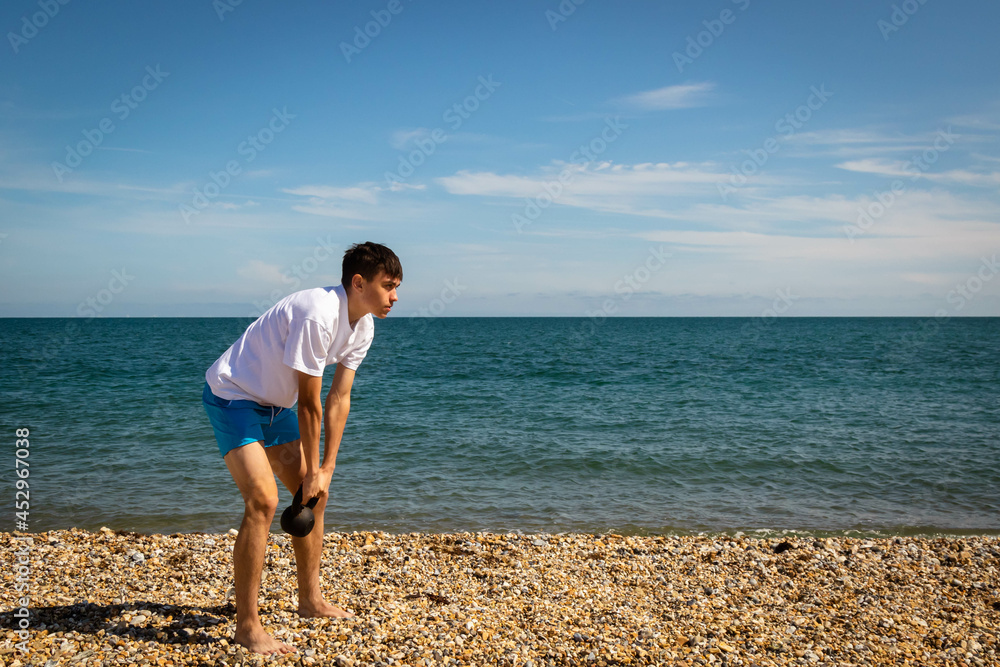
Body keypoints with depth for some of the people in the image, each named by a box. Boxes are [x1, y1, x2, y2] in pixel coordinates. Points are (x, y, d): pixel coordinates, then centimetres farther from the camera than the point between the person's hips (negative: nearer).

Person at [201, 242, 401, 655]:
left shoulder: (363, 327, -3)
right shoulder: (318, 315, -31)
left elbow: (339, 399, -1)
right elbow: (309, 404, -24)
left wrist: (326, 469, -3)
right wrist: (312, 471, -15)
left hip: (274, 404, 9)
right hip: (232, 396, -9)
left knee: (314, 494, 10)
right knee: (263, 500, -20)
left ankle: (310, 601, 25)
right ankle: (247, 626, -9)